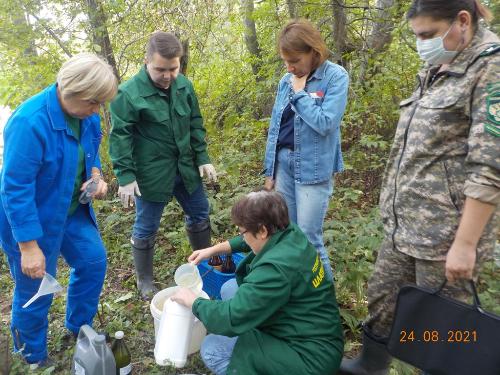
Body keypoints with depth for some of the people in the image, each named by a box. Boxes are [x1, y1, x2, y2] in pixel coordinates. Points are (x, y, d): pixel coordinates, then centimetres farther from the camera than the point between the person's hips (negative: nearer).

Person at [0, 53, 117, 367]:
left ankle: (80, 327, 42)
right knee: (36, 292, 9)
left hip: (72, 210, 7)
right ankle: (34, 357, 38)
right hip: (31, 219, -7)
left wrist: (96, 176, -11)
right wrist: (28, 246, -24)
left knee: (94, 260, 16)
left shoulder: (86, 114, -9)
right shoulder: (30, 122, -32)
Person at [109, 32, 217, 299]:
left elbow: (195, 124, 8)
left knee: (199, 215, 19)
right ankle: (144, 281, 30)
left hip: (186, 167, 6)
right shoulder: (129, 93, -16)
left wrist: (202, 158, 4)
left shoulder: (184, 85, 0)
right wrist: (125, 176, -17)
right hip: (151, 173, -5)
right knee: (146, 229, 8)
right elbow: (120, 137, -14)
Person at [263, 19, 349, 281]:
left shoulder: (335, 77, -8)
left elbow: (325, 123, -19)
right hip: (284, 163, 6)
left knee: (309, 236, -2)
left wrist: (299, 93, -11)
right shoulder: (287, 80, 8)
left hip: (313, 168, -5)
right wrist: (270, 170, 11)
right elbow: (275, 127, 11)